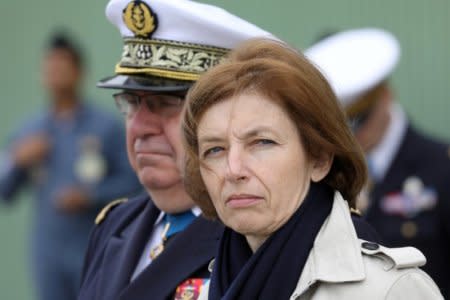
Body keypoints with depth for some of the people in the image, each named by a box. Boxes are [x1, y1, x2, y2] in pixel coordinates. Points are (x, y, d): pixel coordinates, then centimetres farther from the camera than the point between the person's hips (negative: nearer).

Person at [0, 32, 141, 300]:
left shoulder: (107, 127, -2)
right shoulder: (30, 131, 10)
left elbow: (132, 180, -5)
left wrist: (90, 196, -15)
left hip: (94, 248, -4)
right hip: (47, 250, 4)